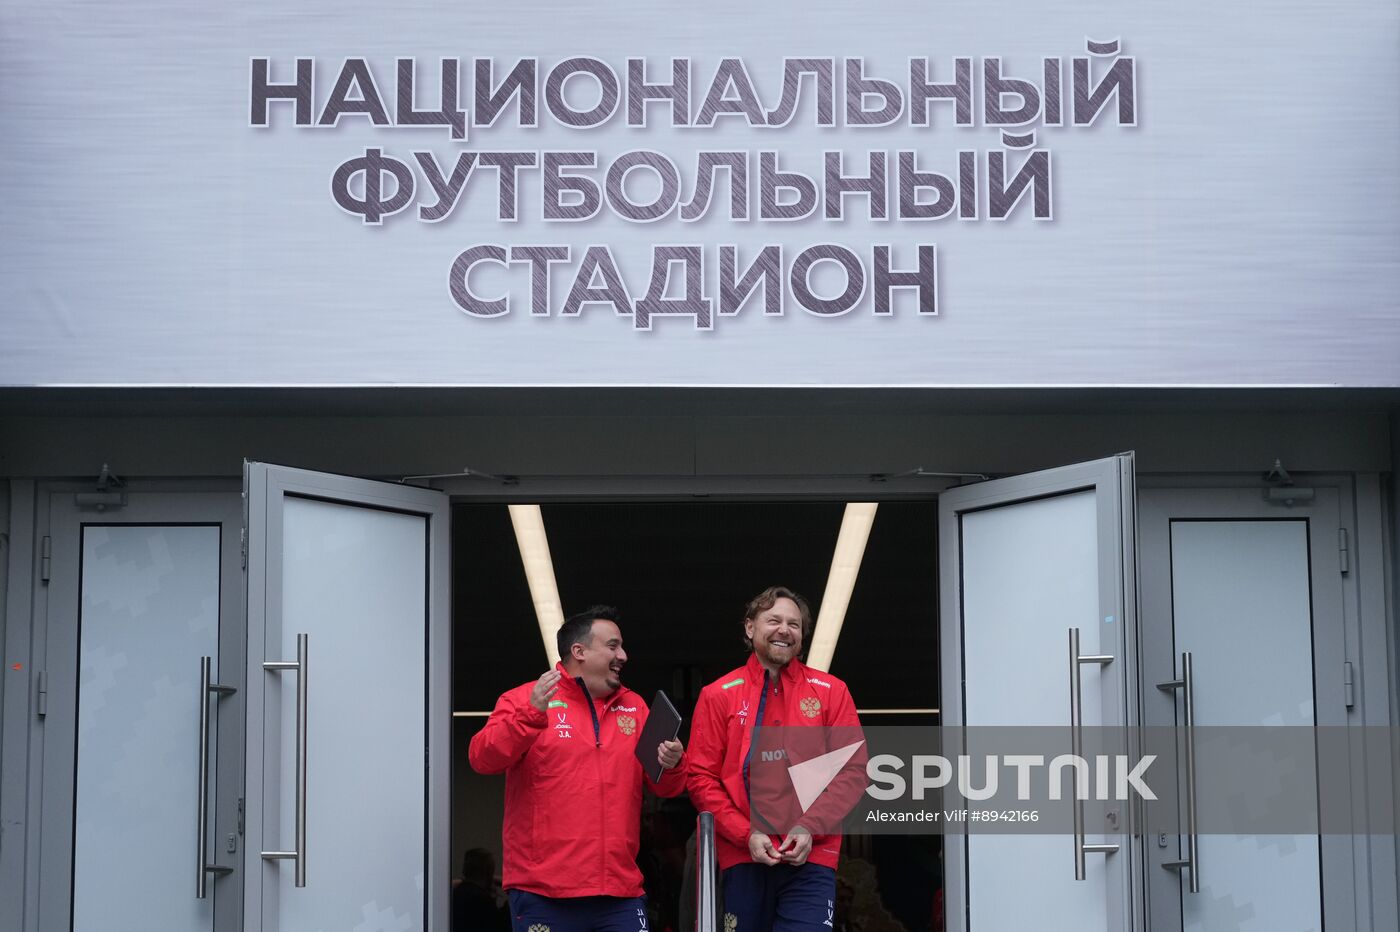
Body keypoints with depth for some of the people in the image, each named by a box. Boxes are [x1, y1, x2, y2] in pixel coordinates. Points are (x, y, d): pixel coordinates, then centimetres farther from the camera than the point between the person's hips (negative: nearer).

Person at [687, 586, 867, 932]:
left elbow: (852, 770, 3)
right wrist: (747, 834, -8)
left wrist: (810, 828, -9)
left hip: (811, 858, -1)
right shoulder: (718, 695, 7)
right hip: (743, 858, 1)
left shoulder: (831, 692, 8)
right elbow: (702, 778, 3)